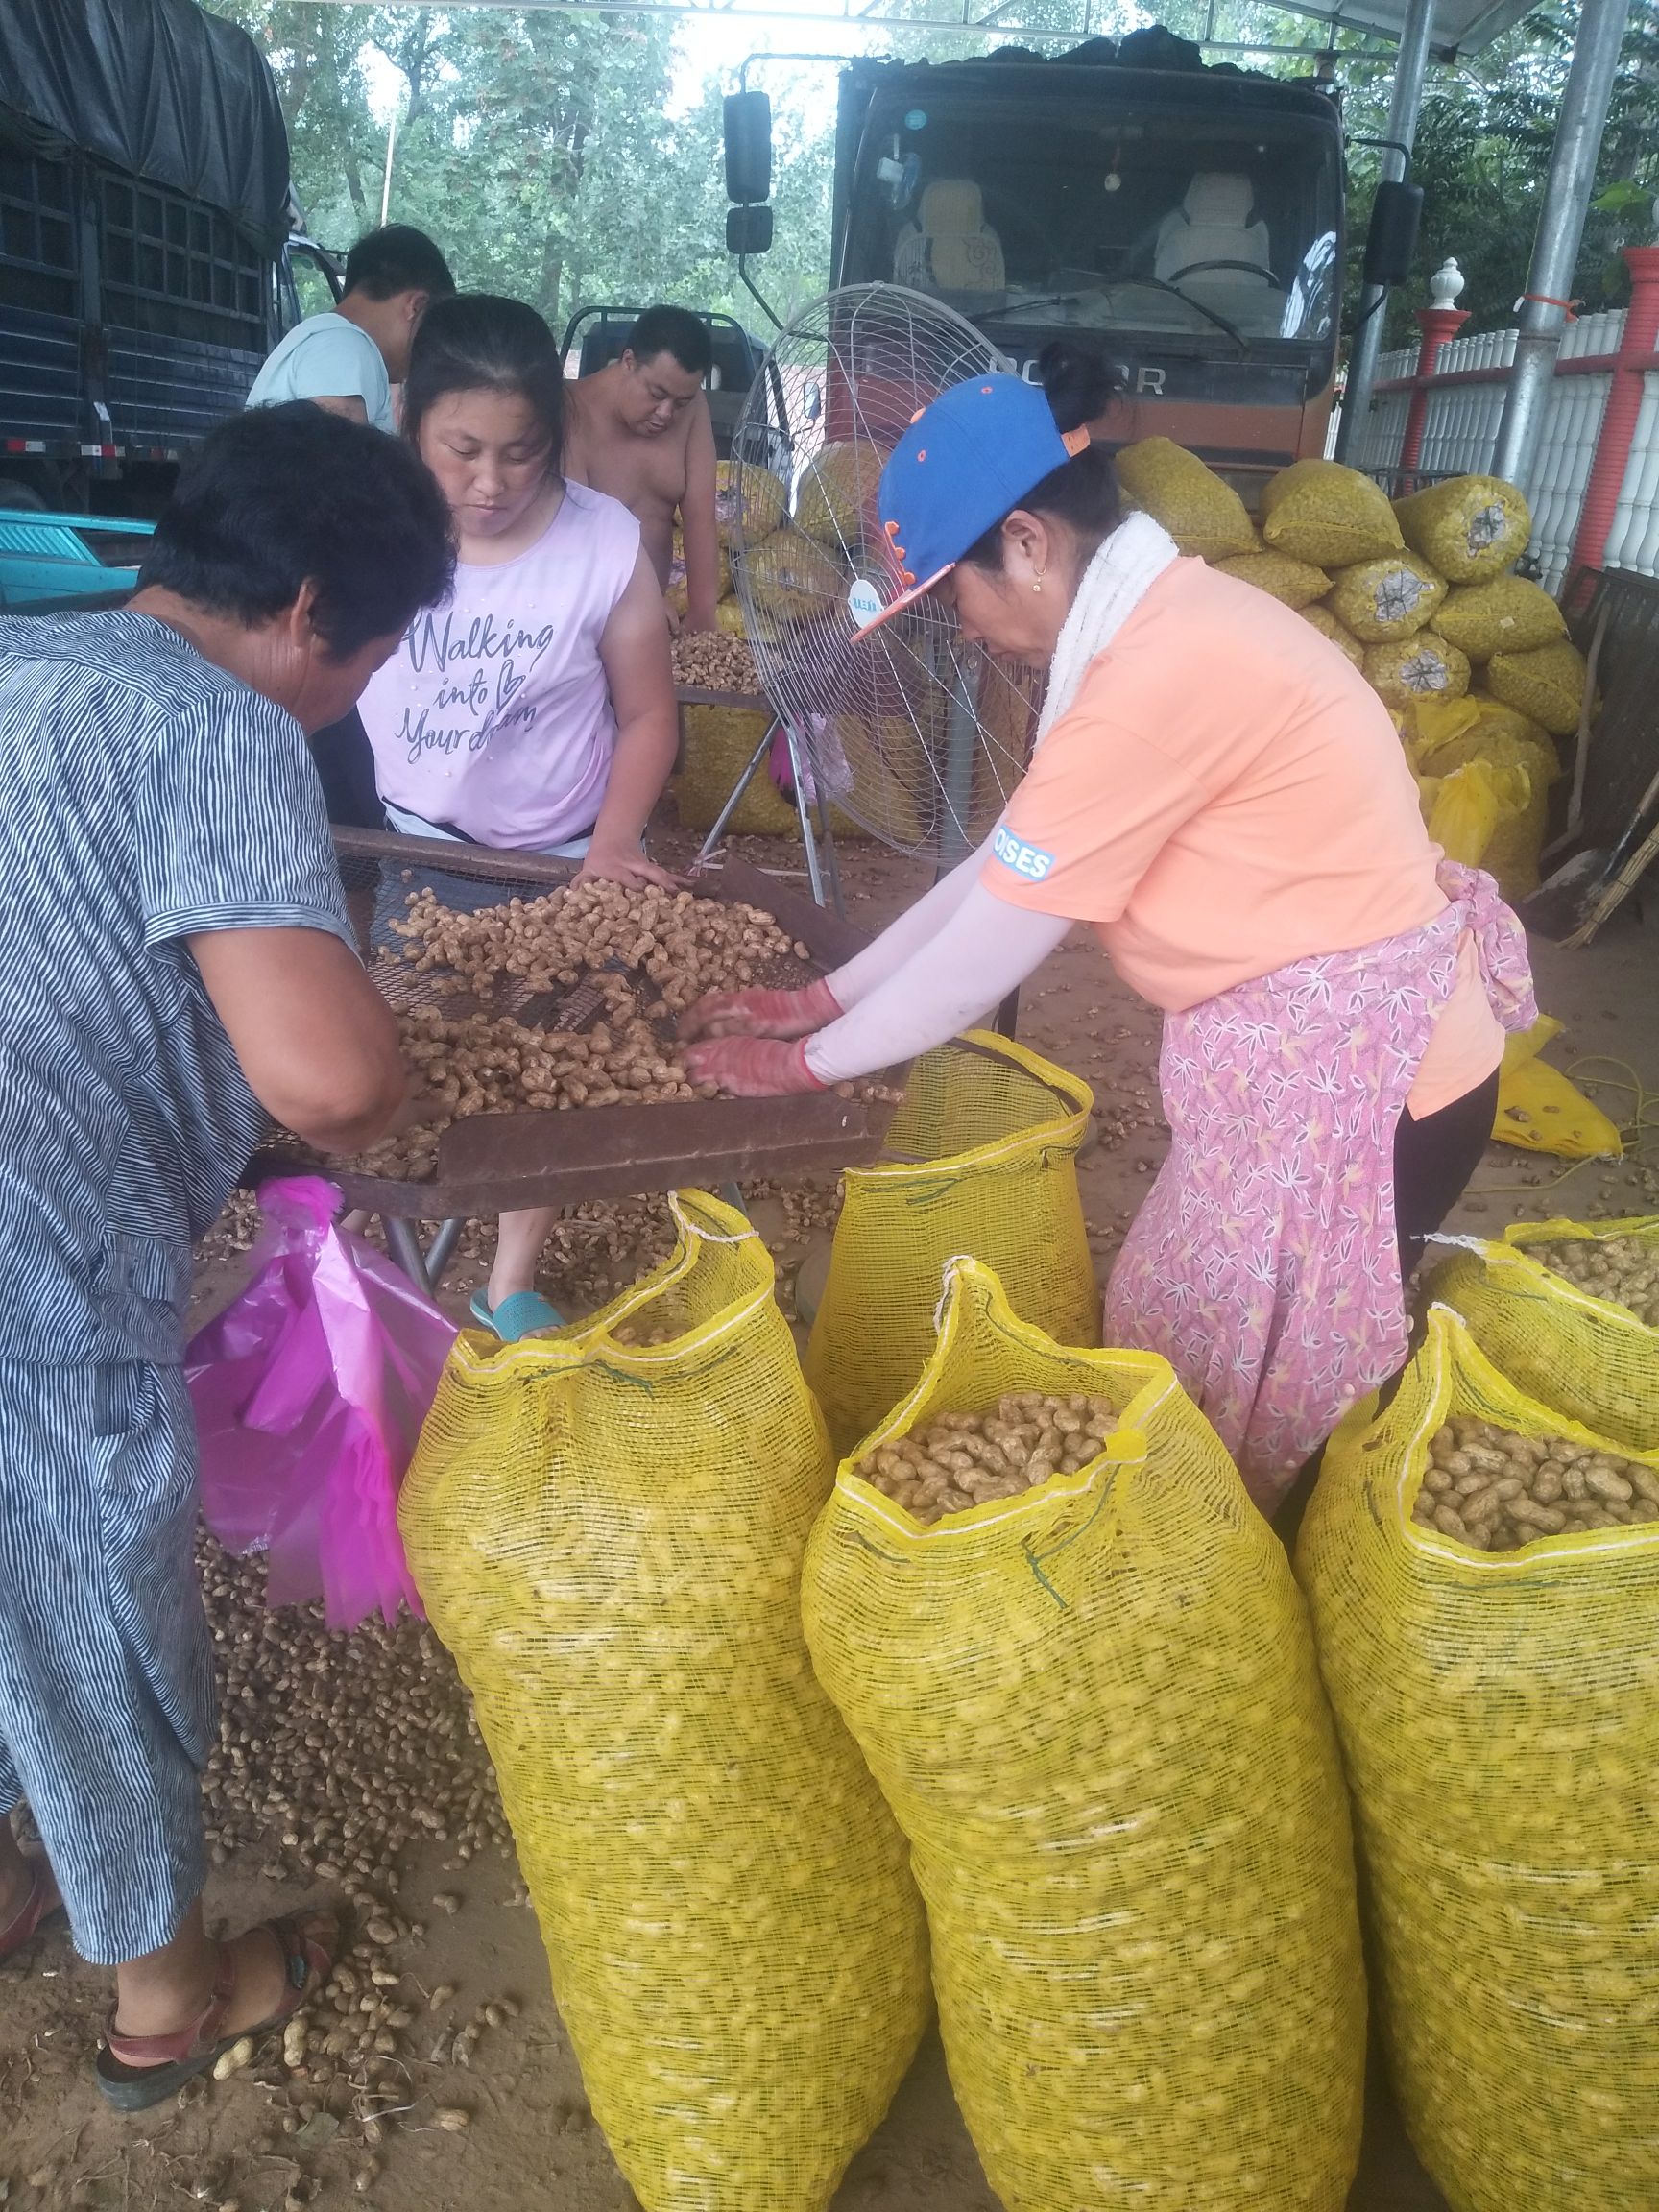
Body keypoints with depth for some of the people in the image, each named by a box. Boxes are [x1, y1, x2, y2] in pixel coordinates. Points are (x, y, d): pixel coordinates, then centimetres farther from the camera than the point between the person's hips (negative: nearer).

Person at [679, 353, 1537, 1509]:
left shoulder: (1160, 671, -26)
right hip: (1332, 1047, 9)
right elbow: (1007, 865, 10)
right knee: (1184, 1353, 22)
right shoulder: (1166, 620, 5)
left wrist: (811, 1060, -4)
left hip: (1349, 1075, -9)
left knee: (1214, 1415, 10)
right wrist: (824, 996, 10)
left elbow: (990, 946, -19)